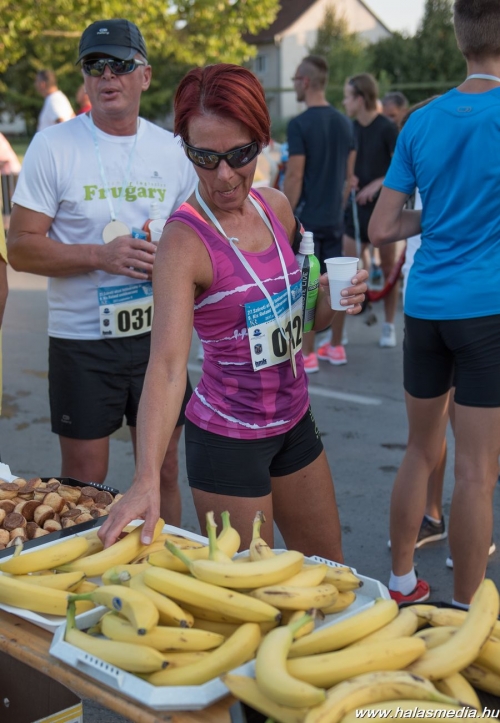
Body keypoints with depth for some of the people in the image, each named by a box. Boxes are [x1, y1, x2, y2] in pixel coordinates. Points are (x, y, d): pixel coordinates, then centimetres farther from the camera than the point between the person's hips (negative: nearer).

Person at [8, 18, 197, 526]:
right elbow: (20, 249, -8)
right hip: (81, 339, -3)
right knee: (84, 484, 5)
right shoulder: (53, 147, -5)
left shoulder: (170, 150, 5)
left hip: (158, 334, 3)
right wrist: (101, 256, -21)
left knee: (163, 473, 12)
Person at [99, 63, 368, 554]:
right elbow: (167, 365, -32)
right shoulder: (184, 240, -21)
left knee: (329, 569, 23)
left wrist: (332, 298, -8)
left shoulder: (275, 206, -1)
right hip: (227, 436, -7)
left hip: (293, 419, 7)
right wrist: (146, 478, -43)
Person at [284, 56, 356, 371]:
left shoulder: (300, 125, -14)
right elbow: (349, 174, 12)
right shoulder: (345, 123, 7)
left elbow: (295, 176, -15)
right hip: (334, 218, 7)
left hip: (306, 219, -7)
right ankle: (336, 347, 21)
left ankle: (307, 355, 4)